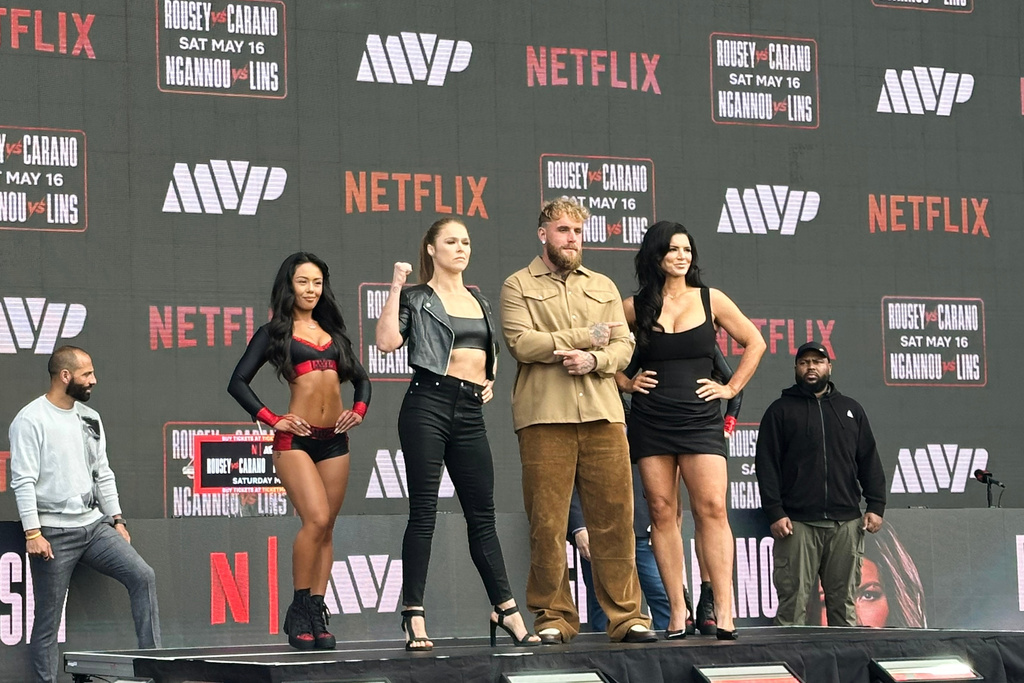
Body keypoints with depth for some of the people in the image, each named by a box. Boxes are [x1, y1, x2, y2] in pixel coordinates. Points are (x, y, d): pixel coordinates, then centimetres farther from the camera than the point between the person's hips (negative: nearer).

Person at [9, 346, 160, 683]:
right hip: (54, 534, -6)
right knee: (47, 621, -1)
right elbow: (23, 481, -13)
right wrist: (32, 533, -19)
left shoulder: (90, 418, 12)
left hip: (95, 526, 6)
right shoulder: (30, 420, -9)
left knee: (143, 576, -10)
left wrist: (117, 519, 11)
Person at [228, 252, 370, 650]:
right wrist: (273, 420, -8)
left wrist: (359, 410, 8)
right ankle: (298, 612, -10)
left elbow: (361, 378, 26)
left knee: (326, 529, 2)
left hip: (334, 439, 5)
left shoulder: (332, 332, 18)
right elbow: (238, 382, -1)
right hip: (296, 439, -5)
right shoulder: (274, 333, 4)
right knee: (316, 519, -20)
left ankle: (316, 616, 5)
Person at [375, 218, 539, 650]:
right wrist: (396, 288, -10)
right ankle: (414, 618, -5)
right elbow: (387, 341, -13)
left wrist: (490, 380, 15)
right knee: (423, 512, -6)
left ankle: (505, 610, 10)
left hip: (470, 411, 5)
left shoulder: (479, 301, 19)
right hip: (428, 404, -5)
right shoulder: (417, 298, 3)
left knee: (482, 515, 7)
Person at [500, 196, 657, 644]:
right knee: (547, 522, -5)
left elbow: (623, 345, 14)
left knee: (615, 517, -1)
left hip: (602, 412, 3)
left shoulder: (603, 287, 23)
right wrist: (585, 336, -2)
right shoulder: (519, 286, 10)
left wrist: (594, 360, -7)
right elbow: (521, 343, -6)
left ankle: (626, 615, 2)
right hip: (544, 416, -3)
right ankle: (553, 619, 2)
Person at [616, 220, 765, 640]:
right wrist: (626, 382, 6)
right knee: (662, 512, -1)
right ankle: (677, 611, 2)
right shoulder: (634, 308, 6)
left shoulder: (711, 301, 6)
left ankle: (724, 611, -15)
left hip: (700, 417, -1)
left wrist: (732, 388, 6)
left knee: (712, 509, -12)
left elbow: (755, 343, 14)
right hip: (650, 421, 1)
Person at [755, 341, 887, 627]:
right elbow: (766, 464, 2)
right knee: (793, 599, -8)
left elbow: (869, 460, 17)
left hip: (846, 523, 3)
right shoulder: (780, 410, 9)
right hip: (797, 523, -3)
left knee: (844, 600, 2)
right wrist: (774, 513, -9)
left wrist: (875, 506, 5)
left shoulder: (851, 409, 20)